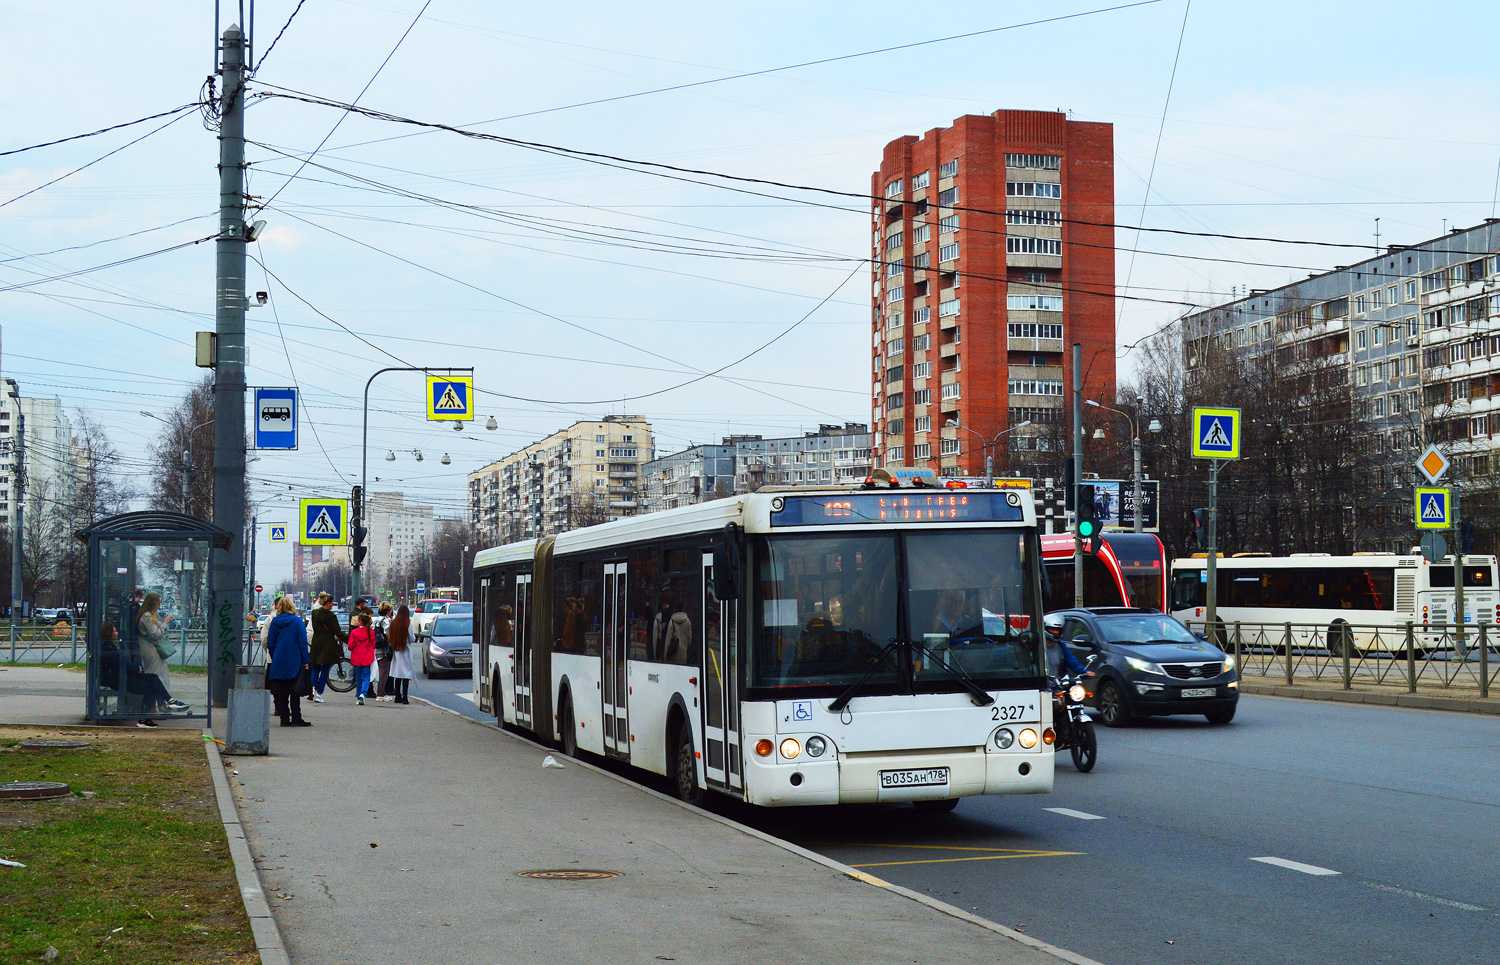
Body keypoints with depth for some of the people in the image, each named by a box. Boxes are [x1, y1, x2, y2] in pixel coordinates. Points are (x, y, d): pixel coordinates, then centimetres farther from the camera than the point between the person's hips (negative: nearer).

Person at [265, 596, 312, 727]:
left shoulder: (274, 622, 4)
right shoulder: (297, 621, -5)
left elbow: (270, 644, 7)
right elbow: (303, 642, -9)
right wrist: (305, 661, -6)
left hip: (278, 663, 3)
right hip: (294, 662, -3)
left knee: (282, 692, 8)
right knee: (294, 692, 1)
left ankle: (284, 719, 6)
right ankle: (296, 719, 0)